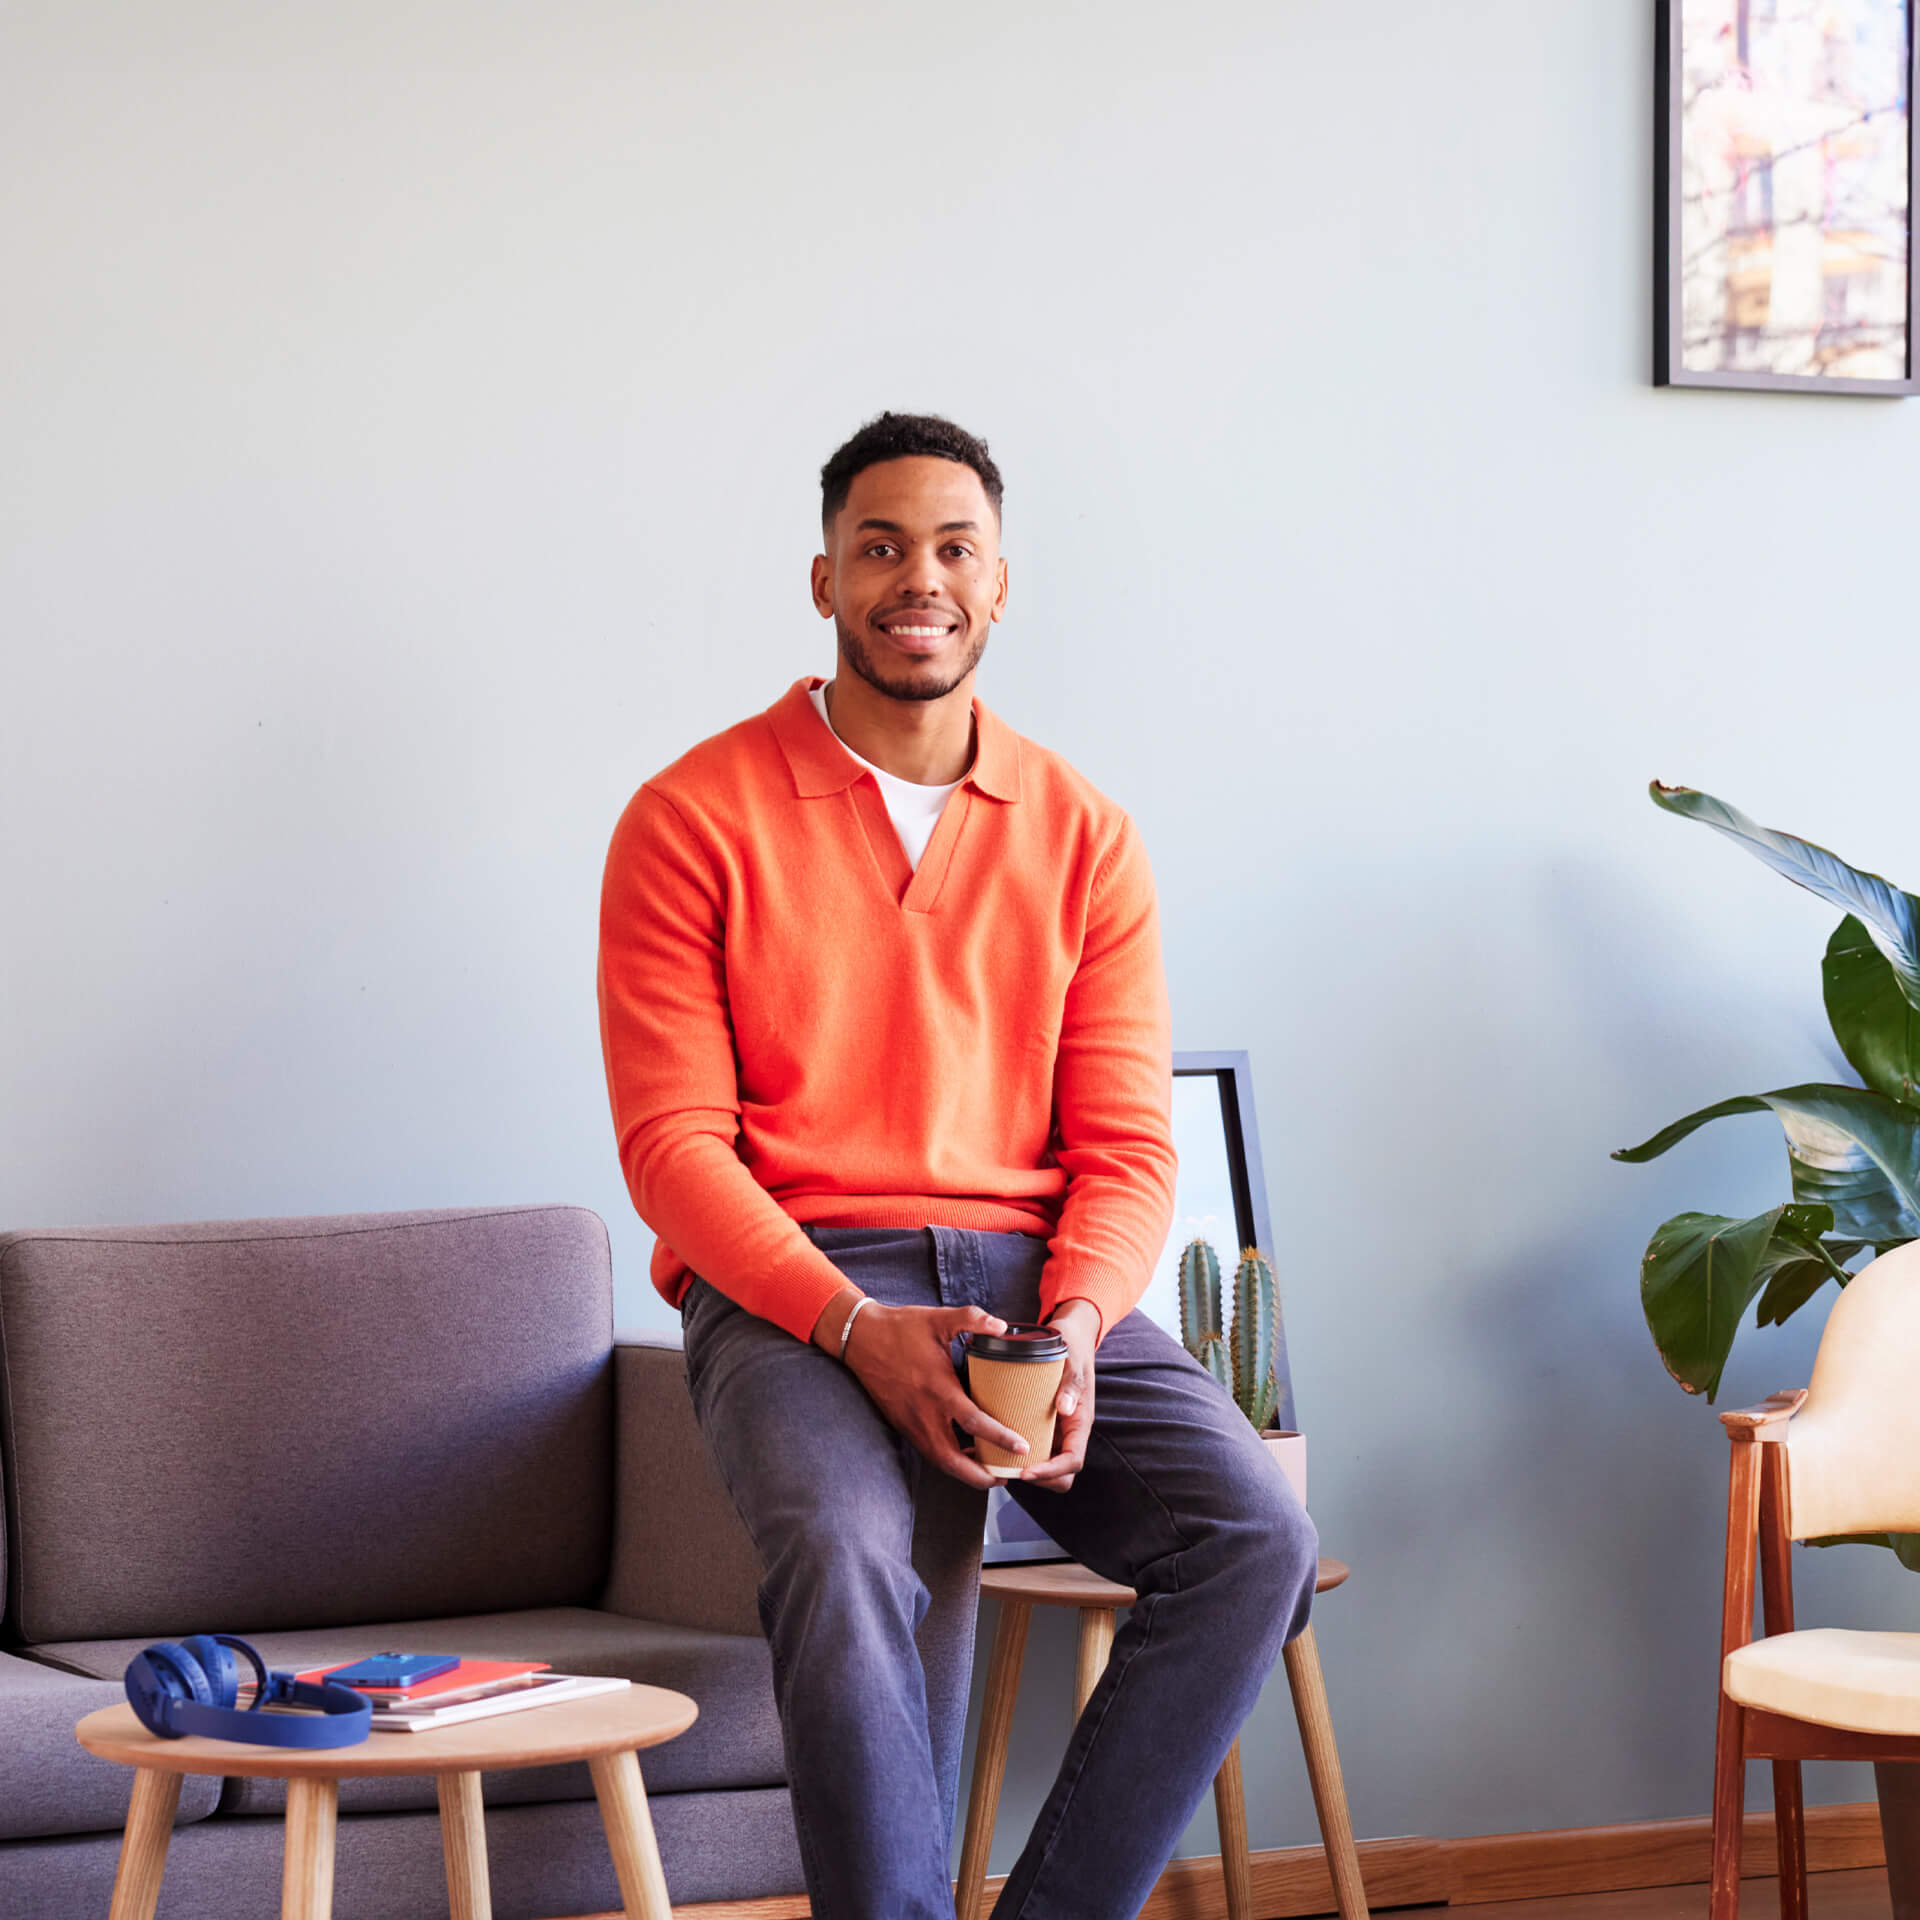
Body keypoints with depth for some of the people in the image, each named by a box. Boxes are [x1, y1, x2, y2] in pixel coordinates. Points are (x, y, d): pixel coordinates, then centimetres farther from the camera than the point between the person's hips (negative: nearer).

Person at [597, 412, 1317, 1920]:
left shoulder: (1083, 836, 11)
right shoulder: (696, 818, 2)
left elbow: (1127, 1146, 8)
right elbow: (672, 1141, -4)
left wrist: (1075, 1324, -14)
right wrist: (855, 1328, -19)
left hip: (1032, 1281, 3)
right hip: (791, 1289, -3)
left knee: (1255, 1540, -22)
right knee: (849, 1558, -35)